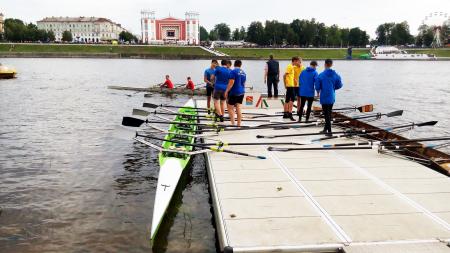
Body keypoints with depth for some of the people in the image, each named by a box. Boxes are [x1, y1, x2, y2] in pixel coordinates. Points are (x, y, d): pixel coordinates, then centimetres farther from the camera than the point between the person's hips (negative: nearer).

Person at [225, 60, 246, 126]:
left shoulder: (233, 71, -11)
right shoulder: (243, 73, 10)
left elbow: (231, 83, -18)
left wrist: (226, 91, -12)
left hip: (233, 93, -6)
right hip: (241, 92, 6)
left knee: (230, 108, 4)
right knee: (239, 109, 5)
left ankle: (233, 123, -3)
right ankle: (239, 124, 6)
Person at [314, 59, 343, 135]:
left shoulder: (321, 75, -13)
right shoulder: (336, 75, -2)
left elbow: (317, 87, -11)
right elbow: (339, 85, 3)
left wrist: (318, 91, 11)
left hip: (324, 97, -4)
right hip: (332, 97, 4)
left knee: (326, 114, 2)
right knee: (329, 113, 18)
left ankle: (329, 131, 1)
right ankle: (326, 129, 30)